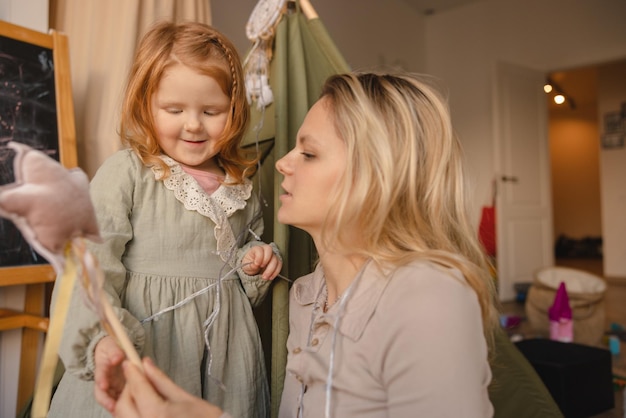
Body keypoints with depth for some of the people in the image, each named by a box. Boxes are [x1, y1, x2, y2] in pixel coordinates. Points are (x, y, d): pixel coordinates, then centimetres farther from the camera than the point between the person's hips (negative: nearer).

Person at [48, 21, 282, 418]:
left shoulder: (241, 183, 5)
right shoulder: (126, 172, -10)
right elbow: (92, 269, -15)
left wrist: (259, 260, 0)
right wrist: (103, 340, -29)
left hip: (224, 347, 5)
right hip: (142, 344, -4)